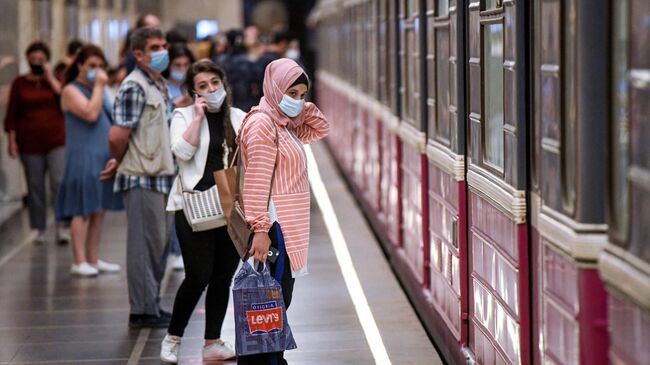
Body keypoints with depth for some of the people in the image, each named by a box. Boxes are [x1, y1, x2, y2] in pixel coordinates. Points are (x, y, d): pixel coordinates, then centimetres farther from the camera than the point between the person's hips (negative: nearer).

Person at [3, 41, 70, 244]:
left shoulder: (55, 80, 9)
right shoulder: (20, 83, 8)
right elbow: (11, 115, 7)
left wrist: (50, 78, -7)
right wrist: (12, 141, 0)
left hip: (57, 141, -1)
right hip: (30, 142, 1)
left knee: (59, 182, -12)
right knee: (35, 187, 4)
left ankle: (61, 227, -11)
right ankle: (40, 229, 12)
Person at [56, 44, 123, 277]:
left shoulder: (99, 91, 18)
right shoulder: (71, 90, -5)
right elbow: (90, 114, -21)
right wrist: (98, 86, -11)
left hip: (104, 160, 7)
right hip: (82, 159, -7)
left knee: (98, 212, 8)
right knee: (82, 211, -7)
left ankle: (93, 259, 14)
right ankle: (79, 261, -6)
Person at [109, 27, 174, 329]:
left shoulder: (159, 85, 15)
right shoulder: (134, 87, -15)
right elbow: (117, 136, -21)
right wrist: (123, 163, -4)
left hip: (159, 177, 9)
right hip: (142, 179, -9)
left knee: (160, 244, 15)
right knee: (145, 244, -3)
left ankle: (152, 305, 24)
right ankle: (143, 311, 4)